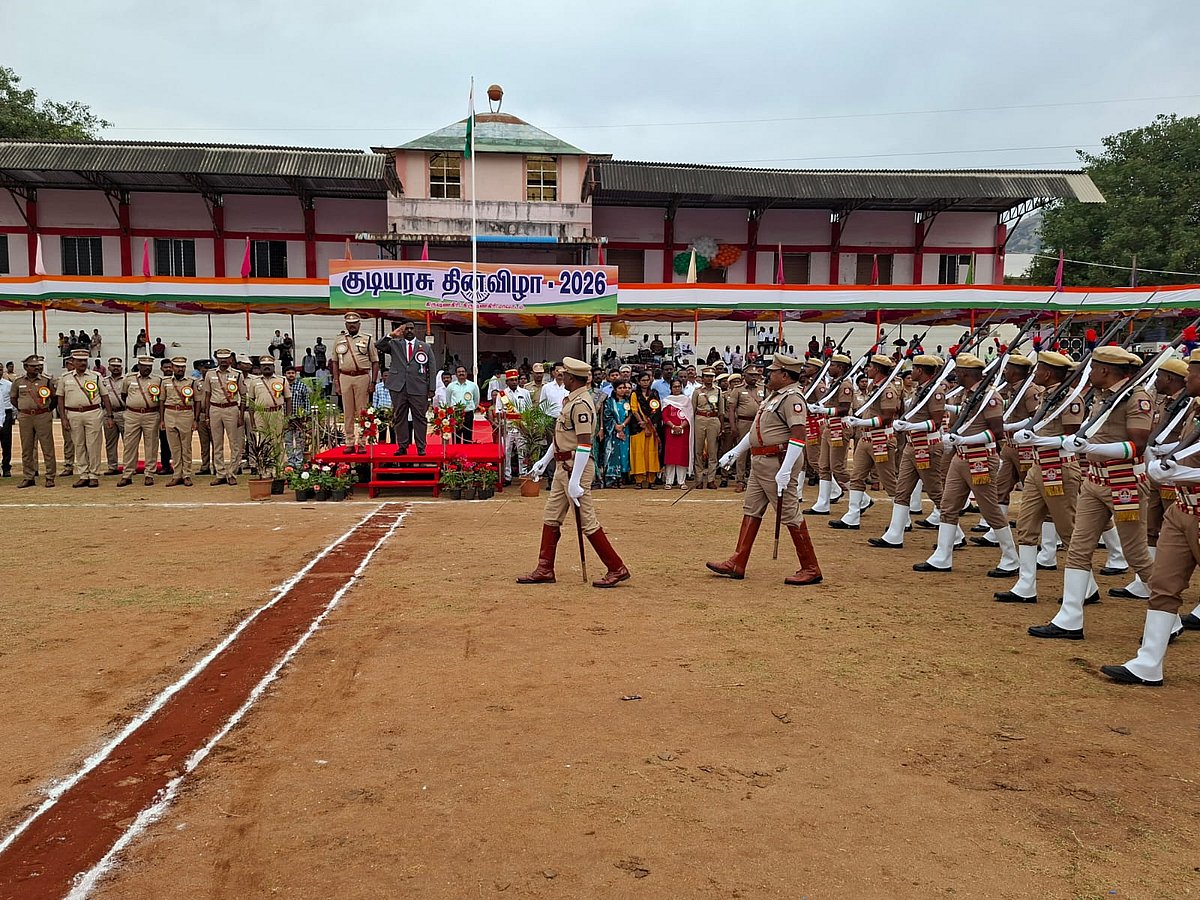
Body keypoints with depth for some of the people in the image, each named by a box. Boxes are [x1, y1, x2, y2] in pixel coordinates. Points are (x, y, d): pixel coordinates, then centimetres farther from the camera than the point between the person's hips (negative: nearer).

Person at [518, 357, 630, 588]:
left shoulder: (580, 404, -19)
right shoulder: (571, 400, 13)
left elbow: (584, 444, -24)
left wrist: (575, 482, -26)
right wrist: (544, 460, 24)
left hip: (576, 467, -10)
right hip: (562, 466, 10)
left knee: (587, 521, -5)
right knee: (551, 517, 13)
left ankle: (617, 569, 4)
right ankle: (545, 570, 20)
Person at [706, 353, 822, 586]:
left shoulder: (792, 397, -14)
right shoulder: (774, 395, 17)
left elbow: (798, 436, -24)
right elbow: (756, 429, 25)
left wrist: (785, 471, -30)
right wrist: (734, 453, 25)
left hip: (779, 461, -11)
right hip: (759, 462, 11)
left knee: (790, 514, -5)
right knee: (751, 510, 11)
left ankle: (811, 569, 5)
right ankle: (737, 564, 17)